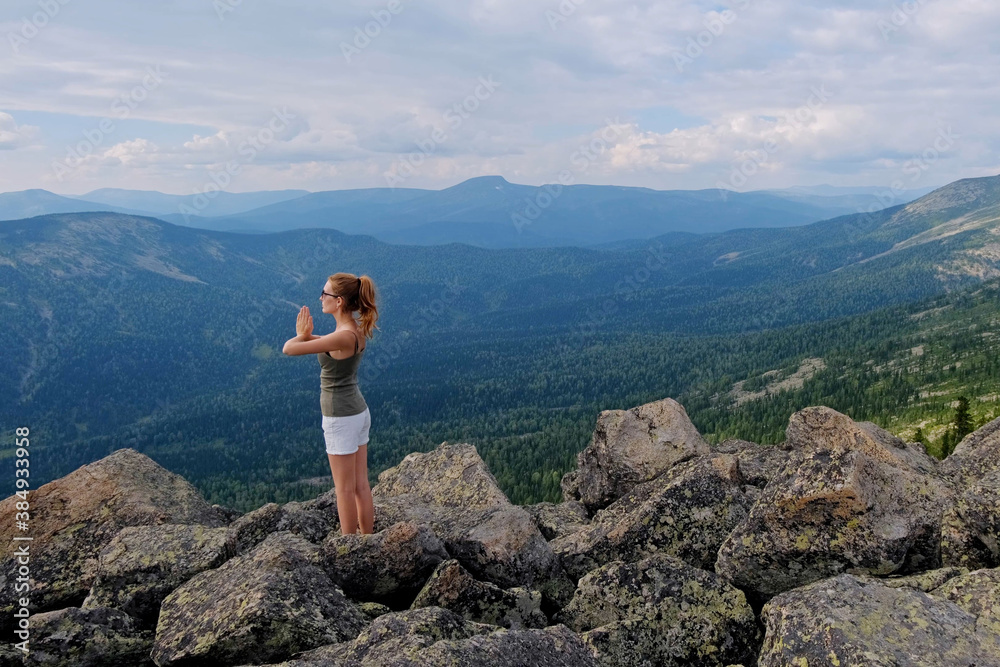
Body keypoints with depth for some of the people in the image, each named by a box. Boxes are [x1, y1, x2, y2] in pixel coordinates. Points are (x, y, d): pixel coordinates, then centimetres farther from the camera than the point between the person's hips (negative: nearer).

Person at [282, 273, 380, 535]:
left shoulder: (343, 336, -24)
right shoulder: (358, 329, 2)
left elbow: (289, 349, -22)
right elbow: (327, 345, 18)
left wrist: (301, 335, 1)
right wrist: (306, 335, -3)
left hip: (341, 417, -9)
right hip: (359, 412, 9)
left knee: (345, 489, 4)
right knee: (361, 485, 15)